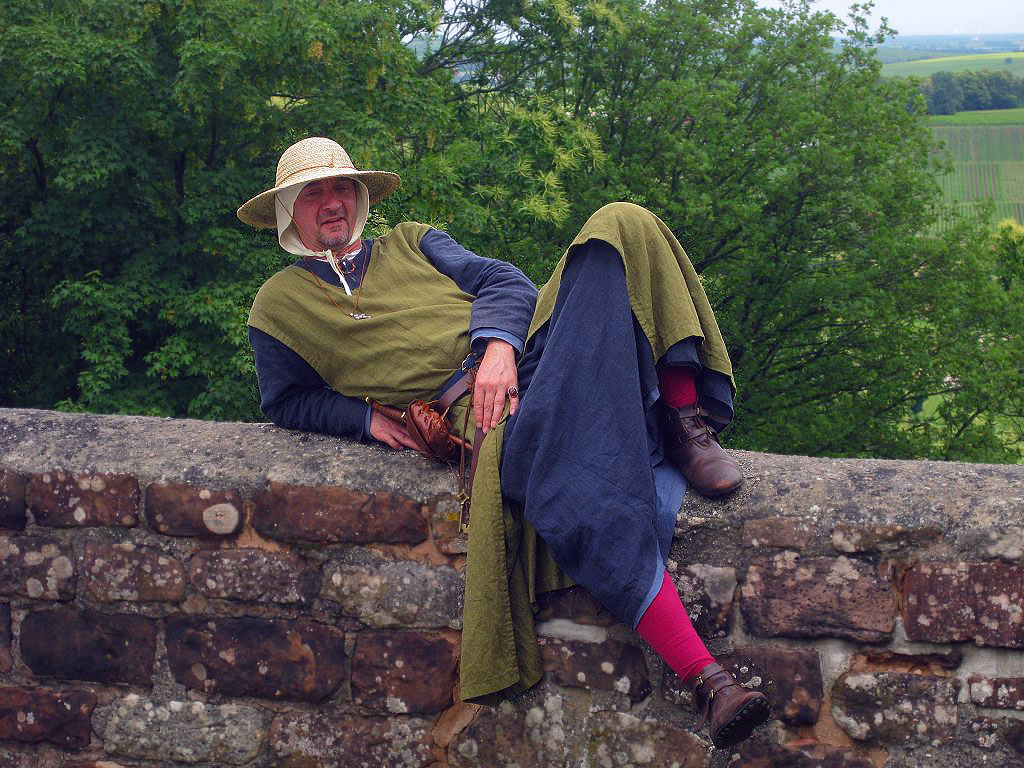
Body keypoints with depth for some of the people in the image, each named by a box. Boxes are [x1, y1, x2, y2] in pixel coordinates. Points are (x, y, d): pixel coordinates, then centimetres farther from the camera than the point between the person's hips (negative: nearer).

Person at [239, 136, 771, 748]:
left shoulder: (411, 241, 28)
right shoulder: (278, 305, 23)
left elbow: (503, 281, 16)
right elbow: (286, 401, 24)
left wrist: (498, 344, -8)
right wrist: (366, 416, 5)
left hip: (537, 345, 5)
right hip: (469, 403, -4)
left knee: (622, 226, -21)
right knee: (577, 486, -39)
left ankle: (686, 419, -25)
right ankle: (706, 679, -44)